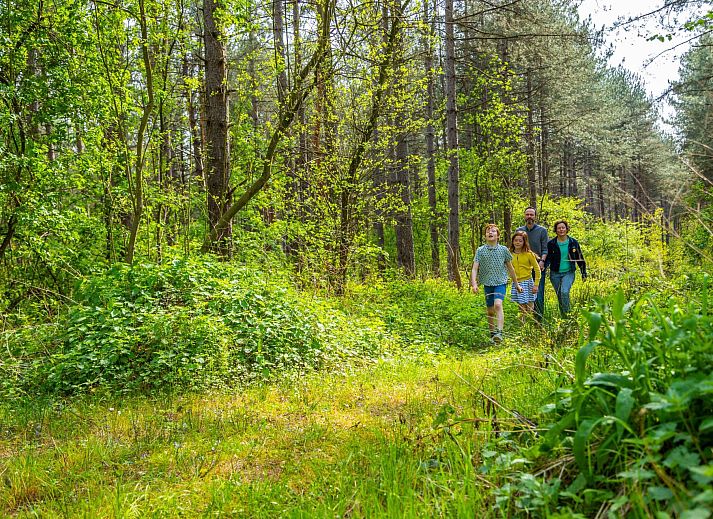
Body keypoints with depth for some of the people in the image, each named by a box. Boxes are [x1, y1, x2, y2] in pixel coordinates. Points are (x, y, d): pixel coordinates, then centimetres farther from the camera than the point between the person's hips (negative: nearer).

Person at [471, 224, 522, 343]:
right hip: (487, 284, 2)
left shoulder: (504, 249, 3)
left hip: (501, 283, -2)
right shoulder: (480, 250, 1)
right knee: (490, 311, 9)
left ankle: (499, 332, -31)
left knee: (498, 305, -24)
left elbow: (510, 268, 13)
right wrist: (474, 284, -18)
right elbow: (475, 268, -4)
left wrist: (516, 284, 18)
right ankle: (492, 334, 24)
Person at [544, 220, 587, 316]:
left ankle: (567, 313, -12)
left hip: (569, 273, -1)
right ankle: (563, 316, 19)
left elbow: (580, 258, 9)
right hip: (555, 273, 2)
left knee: (564, 292, -23)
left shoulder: (573, 242, 2)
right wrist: (544, 266, -21)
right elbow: (548, 258, 1)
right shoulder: (551, 243, 0)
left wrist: (584, 273, 9)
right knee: (559, 296, 5)